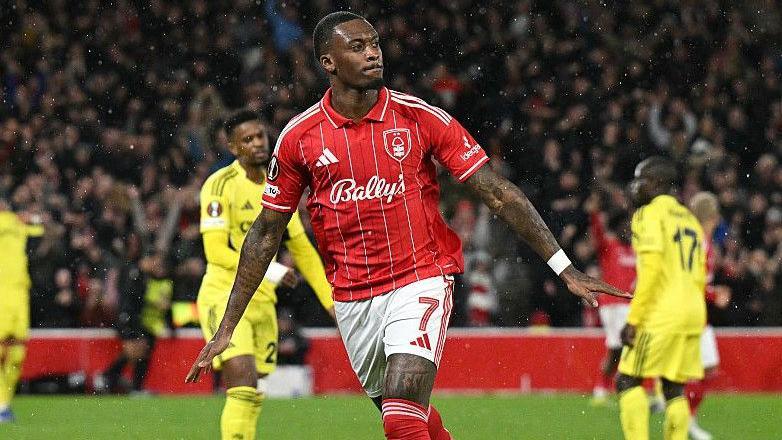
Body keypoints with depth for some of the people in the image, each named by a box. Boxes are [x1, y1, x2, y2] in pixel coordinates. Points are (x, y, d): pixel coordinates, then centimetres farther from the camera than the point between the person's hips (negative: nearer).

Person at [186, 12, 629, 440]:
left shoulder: (421, 118, -6)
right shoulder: (299, 137, -1)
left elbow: (500, 194, -3)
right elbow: (266, 234, 8)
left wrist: (566, 269, -6)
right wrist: (227, 328, 7)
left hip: (421, 282, -3)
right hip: (352, 299, 3)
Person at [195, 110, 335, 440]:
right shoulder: (222, 184, -9)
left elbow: (302, 250, 19)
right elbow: (216, 251, -17)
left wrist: (332, 302, 13)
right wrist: (269, 270, -22)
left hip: (262, 302, 7)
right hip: (224, 298, -7)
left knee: (253, 397, 7)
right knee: (243, 385, -21)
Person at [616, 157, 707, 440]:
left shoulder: (650, 215, -6)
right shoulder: (689, 218, 19)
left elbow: (651, 268, -16)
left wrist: (633, 320, -16)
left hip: (661, 314, -8)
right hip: (694, 315, 8)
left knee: (628, 381, -3)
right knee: (674, 389, 10)